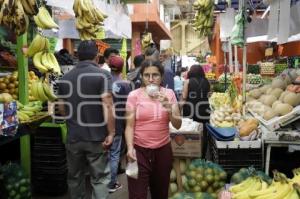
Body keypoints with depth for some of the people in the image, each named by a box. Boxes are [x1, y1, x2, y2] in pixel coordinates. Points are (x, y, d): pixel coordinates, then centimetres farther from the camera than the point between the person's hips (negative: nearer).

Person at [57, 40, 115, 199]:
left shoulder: (65, 78, 6)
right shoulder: (103, 75, -10)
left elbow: (61, 108, 13)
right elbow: (107, 106, -18)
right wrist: (111, 132, -12)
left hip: (73, 137, 4)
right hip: (96, 137, -4)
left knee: (75, 177, 18)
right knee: (99, 178, 7)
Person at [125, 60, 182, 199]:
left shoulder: (169, 94, 0)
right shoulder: (134, 95, -6)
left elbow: (177, 125, -1)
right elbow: (130, 126, -5)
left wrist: (169, 110, -18)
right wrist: (130, 148, -17)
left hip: (163, 149, 3)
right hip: (139, 150, -2)